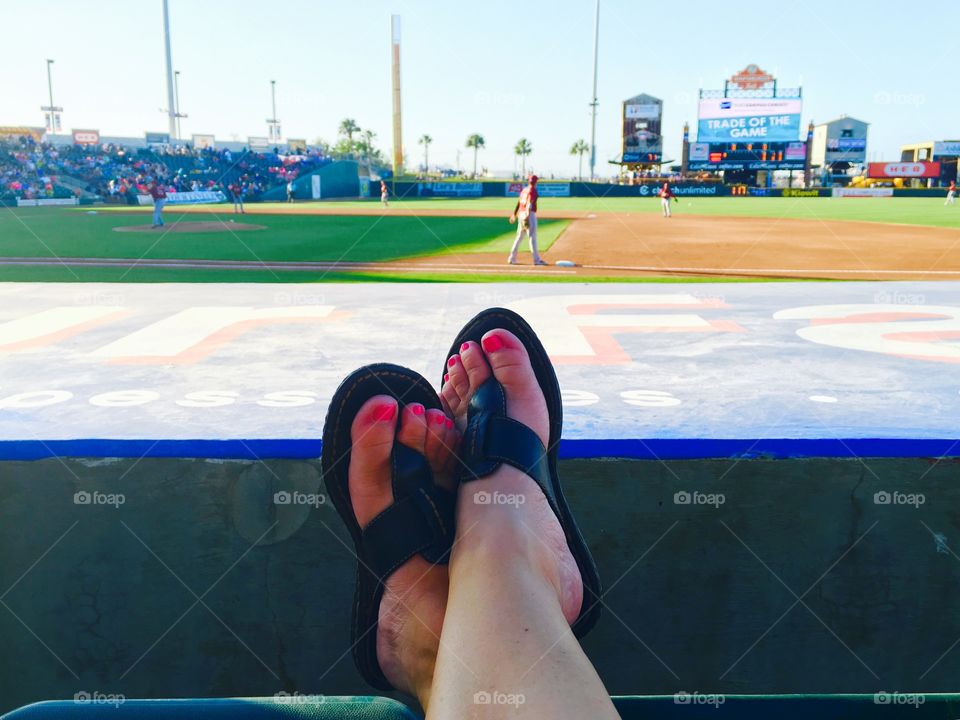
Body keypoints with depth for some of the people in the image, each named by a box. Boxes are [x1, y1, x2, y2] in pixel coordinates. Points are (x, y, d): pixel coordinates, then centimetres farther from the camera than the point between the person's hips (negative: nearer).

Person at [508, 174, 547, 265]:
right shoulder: (533, 190, -9)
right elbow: (529, 203, -21)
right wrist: (528, 216, -29)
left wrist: (514, 214, 26)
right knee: (532, 236, -9)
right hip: (530, 214, -8)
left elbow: (518, 202, 19)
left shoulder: (524, 190, 16)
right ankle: (537, 259, -11)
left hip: (521, 214, 8)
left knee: (519, 236, 14)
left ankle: (512, 258, 14)